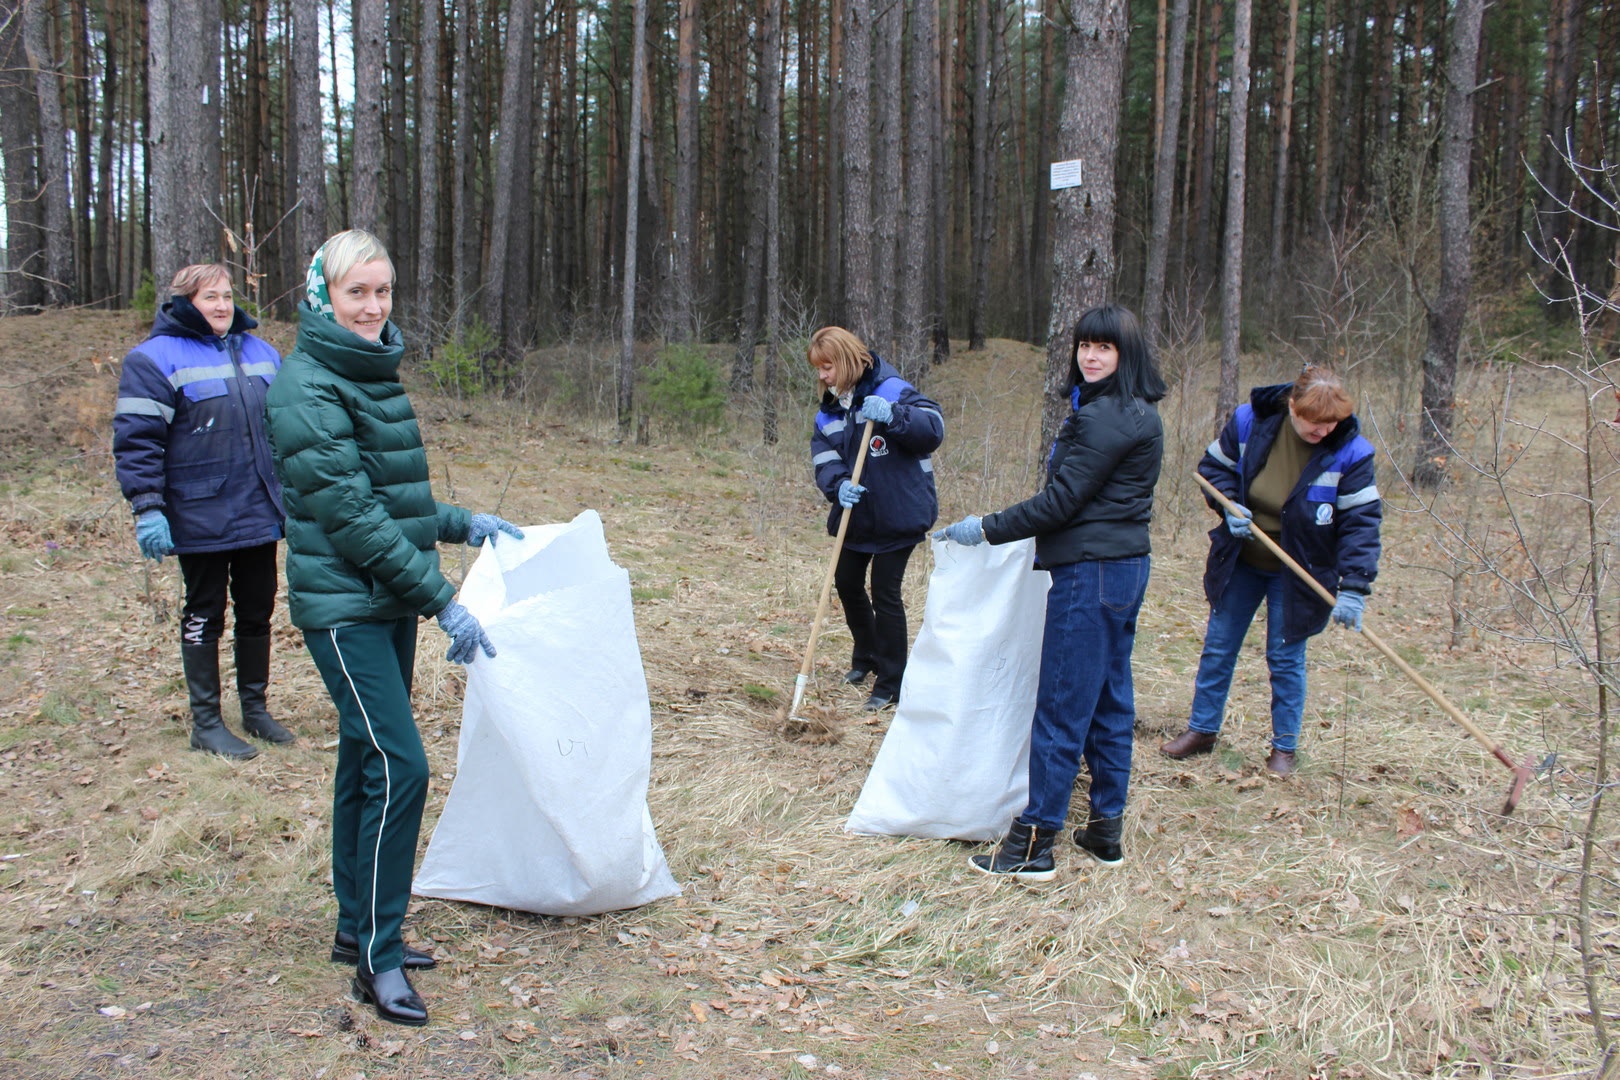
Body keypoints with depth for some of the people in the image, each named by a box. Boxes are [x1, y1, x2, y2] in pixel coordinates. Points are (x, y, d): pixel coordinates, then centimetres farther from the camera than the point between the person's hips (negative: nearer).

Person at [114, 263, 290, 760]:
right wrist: (148, 509, -17)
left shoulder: (260, 353, 12)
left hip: (260, 514, 6)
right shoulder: (155, 359, -7)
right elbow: (136, 439, -11)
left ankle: (255, 708, 28)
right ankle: (206, 723, 16)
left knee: (257, 612, 13)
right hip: (201, 521, -5)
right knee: (204, 617, 6)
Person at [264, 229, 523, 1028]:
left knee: (366, 761, 14)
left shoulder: (374, 374, 13)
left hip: (389, 601, 9)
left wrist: (463, 524, 17)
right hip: (344, 606, -9)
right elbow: (347, 513, -21)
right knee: (398, 765, -12)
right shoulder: (308, 386, -15)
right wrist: (444, 599, -22)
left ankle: (358, 929, 26)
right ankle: (377, 959, -2)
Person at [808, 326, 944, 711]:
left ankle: (890, 684, 9)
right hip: (856, 515, 8)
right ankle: (866, 656, 41)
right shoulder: (830, 409, 7)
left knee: (885, 592, -4)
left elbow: (934, 429, -24)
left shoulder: (891, 390, -15)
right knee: (847, 583, 17)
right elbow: (823, 456, -3)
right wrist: (838, 485, -24)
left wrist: (891, 414, -40)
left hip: (898, 513, -7)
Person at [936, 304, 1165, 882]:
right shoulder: (1136, 412, 14)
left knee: (1060, 707, -5)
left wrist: (988, 529, -12)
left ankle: (1034, 842, 2)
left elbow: (1063, 499, -19)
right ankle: (1106, 829, 23)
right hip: (1124, 566, 11)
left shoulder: (1106, 417, -17)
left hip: (1089, 573, -11)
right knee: (1109, 701, 15)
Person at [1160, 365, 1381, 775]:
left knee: (1286, 658, 4)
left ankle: (1285, 747, 21)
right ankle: (1202, 730, 28)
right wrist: (1229, 506, -18)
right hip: (1241, 560, 3)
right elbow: (1214, 466, 1)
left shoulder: (1349, 453, -20)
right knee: (1218, 647, 12)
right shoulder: (1249, 421, -15)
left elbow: (1361, 521, -20)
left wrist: (1354, 588, -28)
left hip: (1295, 573, -3)